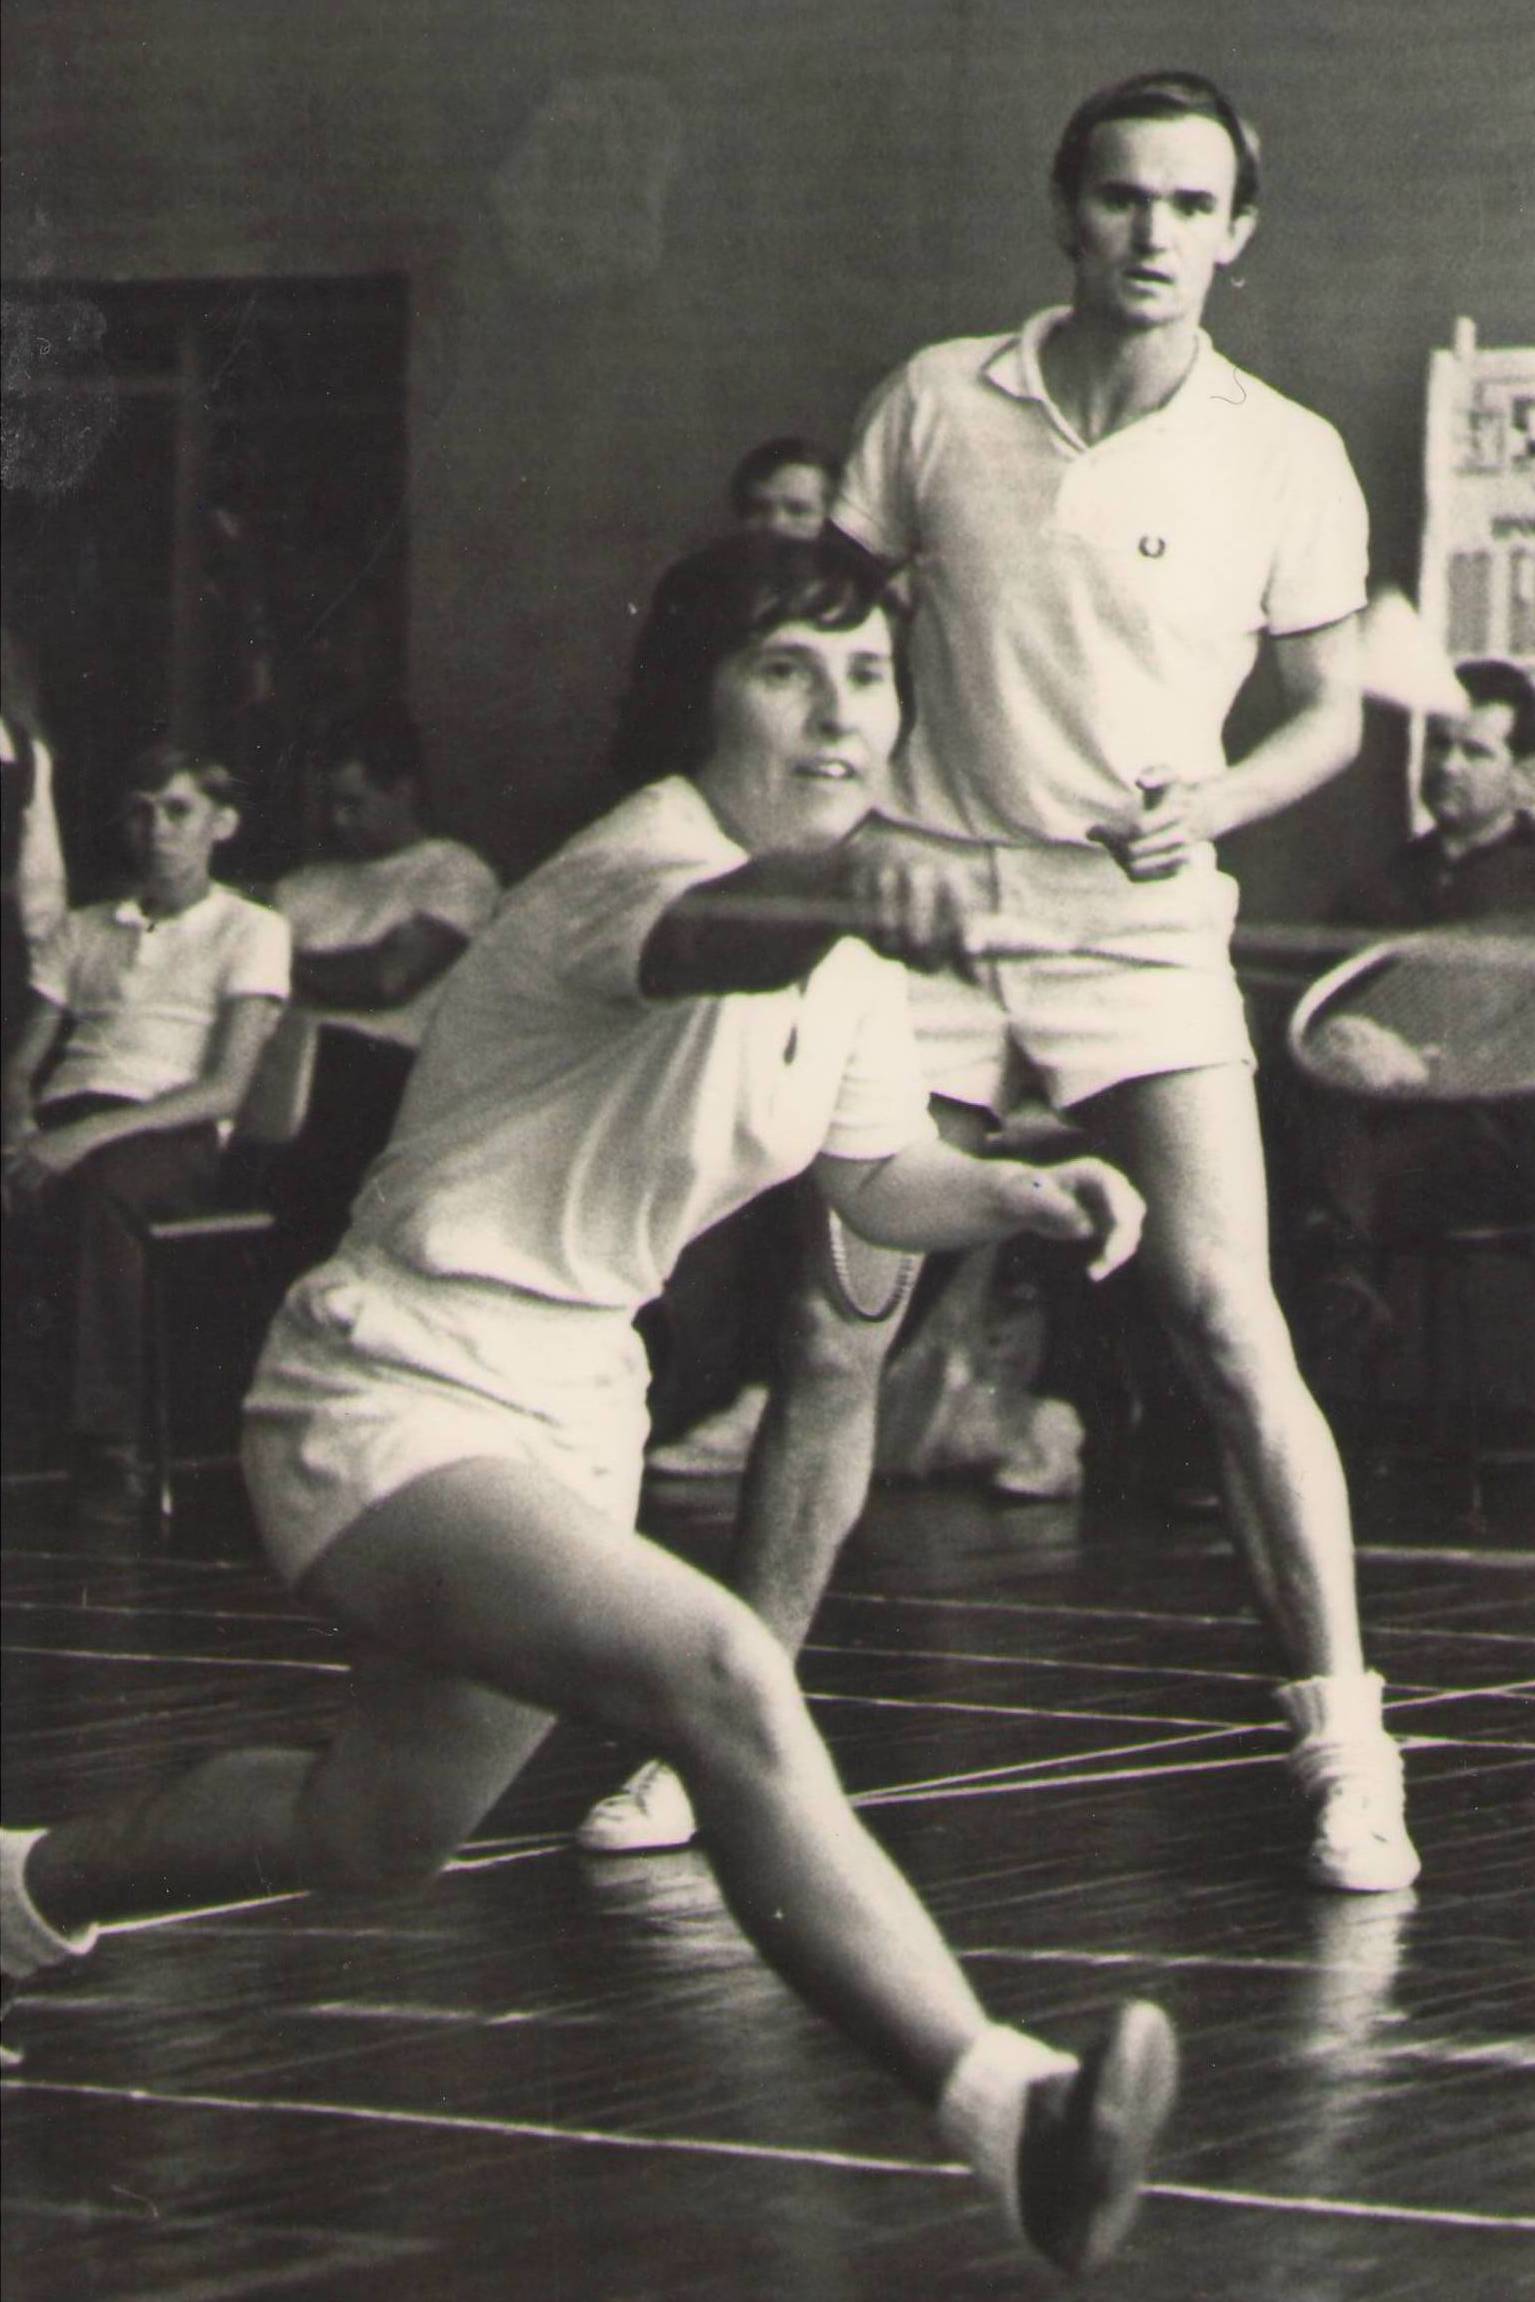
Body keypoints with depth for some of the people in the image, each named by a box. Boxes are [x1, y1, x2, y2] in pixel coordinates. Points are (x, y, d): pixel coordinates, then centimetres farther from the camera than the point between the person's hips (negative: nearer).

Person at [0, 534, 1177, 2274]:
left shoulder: (846, 959, 6)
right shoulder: (640, 865, -22)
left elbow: (877, 1175, 21)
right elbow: (718, 939, -48)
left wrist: (1018, 1194, 0)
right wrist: (876, 896, -69)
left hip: (568, 1417, 10)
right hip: (385, 1402, -10)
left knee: (383, 1832, 28)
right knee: (719, 1676, -35)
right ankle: (997, 2106, -44)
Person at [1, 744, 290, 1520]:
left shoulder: (250, 931, 14)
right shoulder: (80, 932, 29)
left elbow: (226, 1087, 0)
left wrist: (92, 1133, -15)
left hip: (170, 1136, -4)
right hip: (63, 1129, 4)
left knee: (105, 1179, -41)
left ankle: (109, 1441, -39)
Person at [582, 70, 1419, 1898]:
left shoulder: (1285, 460, -1)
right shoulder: (938, 404, 2)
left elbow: (1326, 711, 8)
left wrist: (1216, 802, -11)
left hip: (1142, 927, -1)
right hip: (926, 906, 1)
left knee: (1228, 1324, -14)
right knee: (832, 1336, 1)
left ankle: (1343, 1750, -4)